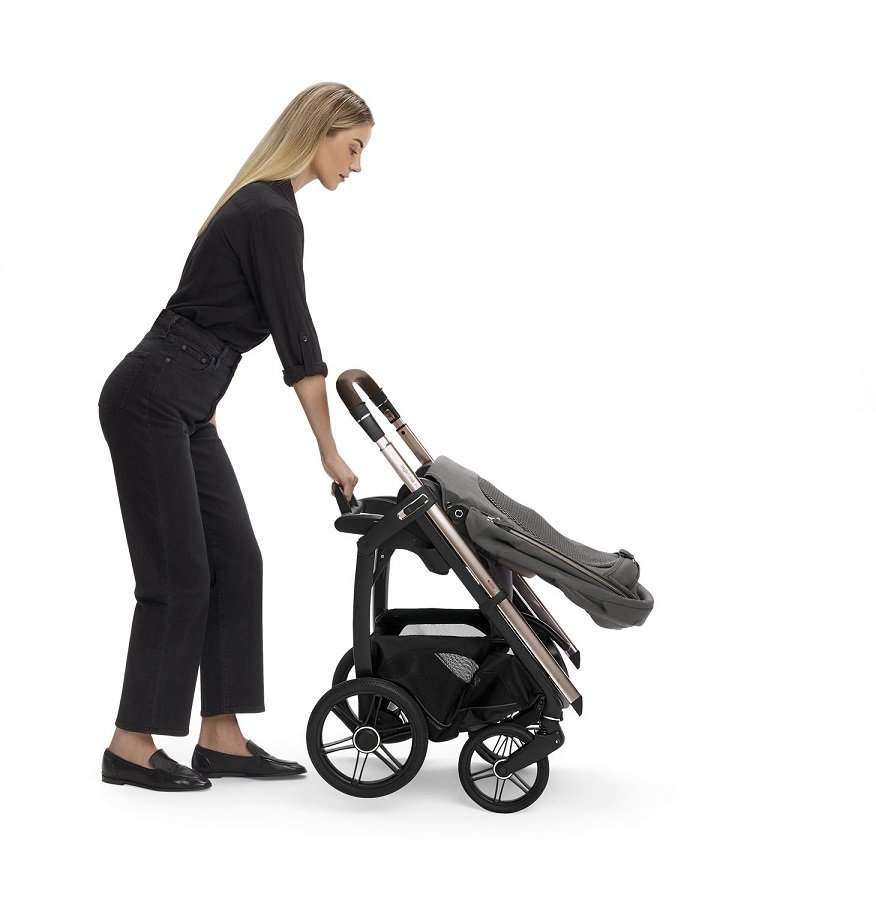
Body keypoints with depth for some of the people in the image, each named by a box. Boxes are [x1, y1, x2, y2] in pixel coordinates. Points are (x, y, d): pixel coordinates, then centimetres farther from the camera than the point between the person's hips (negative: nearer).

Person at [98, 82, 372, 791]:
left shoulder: (264, 205, 14)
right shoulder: (272, 215, -16)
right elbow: (297, 341, -17)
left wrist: (208, 407, 23)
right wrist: (331, 453, -13)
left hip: (183, 407, 10)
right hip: (150, 403, -10)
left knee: (234, 563, 8)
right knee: (179, 574, -4)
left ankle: (222, 738, 14)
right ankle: (131, 747, 9)